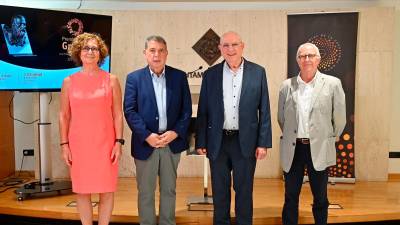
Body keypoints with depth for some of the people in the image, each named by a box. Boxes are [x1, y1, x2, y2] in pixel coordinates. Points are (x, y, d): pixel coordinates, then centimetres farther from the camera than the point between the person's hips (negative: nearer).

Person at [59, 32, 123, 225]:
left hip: (105, 143, -1)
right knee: (82, 191, 8)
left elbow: (118, 114, 1)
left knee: (107, 191, 3)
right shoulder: (69, 82, 6)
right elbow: (64, 115, 7)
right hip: (78, 144, 1)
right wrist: (64, 145, 2)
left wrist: (118, 142, -5)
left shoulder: (111, 80, 2)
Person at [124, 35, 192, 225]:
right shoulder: (134, 78, 0)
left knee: (169, 190, 14)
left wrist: (175, 133, -11)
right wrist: (147, 136, -15)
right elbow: (130, 111, -6)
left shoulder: (179, 76, 4)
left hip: (172, 142, 2)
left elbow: (187, 109, 2)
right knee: (145, 192, 9)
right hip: (145, 143, -1)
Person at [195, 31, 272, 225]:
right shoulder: (211, 74, 3)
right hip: (218, 142, 1)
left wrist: (263, 142, -4)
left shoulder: (258, 72, 0)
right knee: (219, 190, 13)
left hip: (246, 141, -1)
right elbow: (203, 111, 4)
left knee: (244, 190, 10)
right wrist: (201, 142, 2)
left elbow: (264, 111, 0)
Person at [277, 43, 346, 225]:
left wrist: (330, 139, 9)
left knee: (320, 198, 13)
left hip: (319, 149, -1)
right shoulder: (287, 86, 2)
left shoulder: (332, 84, -4)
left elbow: (339, 118, 3)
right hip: (292, 149, 1)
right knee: (290, 196, 12)